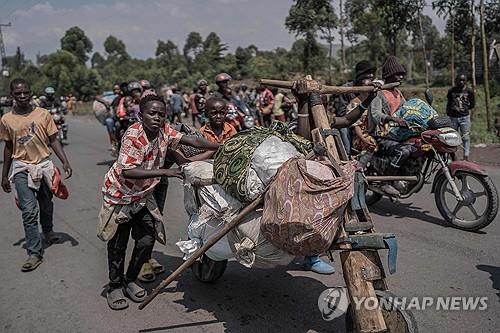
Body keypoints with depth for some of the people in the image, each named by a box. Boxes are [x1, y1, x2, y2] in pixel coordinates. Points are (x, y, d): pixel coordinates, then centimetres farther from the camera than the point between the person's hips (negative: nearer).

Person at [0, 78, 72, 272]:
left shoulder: (43, 114, -4)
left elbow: (53, 140, 0)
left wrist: (65, 162, -11)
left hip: (44, 165, 1)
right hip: (22, 169, -1)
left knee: (46, 205, 18)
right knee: (29, 211, -8)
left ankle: (48, 230, 48)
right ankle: (34, 253, -1)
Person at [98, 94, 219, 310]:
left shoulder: (164, 131, -9)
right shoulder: (133, 136, -28)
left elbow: (192, 141, -7)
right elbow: (127, 172, -34)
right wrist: (163, 172, -37)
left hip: (143, 195, 6)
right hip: (120, 194, -6)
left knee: (147, 240, 4)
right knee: (118, 244, 5)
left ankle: (130, 280, 27)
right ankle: (115, 287, 24)